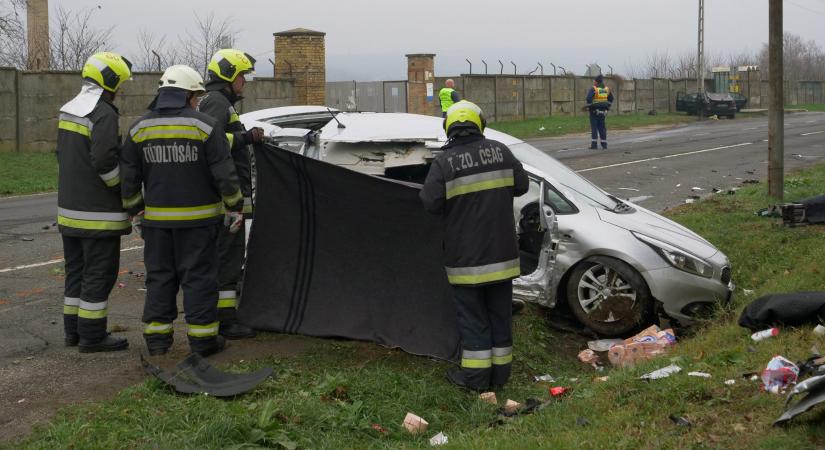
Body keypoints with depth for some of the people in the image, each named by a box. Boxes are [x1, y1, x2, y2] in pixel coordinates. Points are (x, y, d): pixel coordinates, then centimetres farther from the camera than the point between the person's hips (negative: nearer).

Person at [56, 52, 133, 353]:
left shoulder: (68, 110, 12)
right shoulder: (104, 114, -17)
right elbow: (105, 161, -23)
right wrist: (124, 187, -9)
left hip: (70, 208, 9)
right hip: (98, 213, -9)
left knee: (76, 271, 16)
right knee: (99, 274, -1)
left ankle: (73, 331, 22)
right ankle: (92, 336, 3)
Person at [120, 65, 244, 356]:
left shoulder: (139, 128, 5)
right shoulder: (205, 126, -9)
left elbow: (129, 176, 8)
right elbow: (223, 173, -9)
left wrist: (135, 211, 17)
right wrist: (235, 207, 1)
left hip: (156, 219, 4)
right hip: (197, 219, -4)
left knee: (159, 276, 12)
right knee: (198, 277, 3)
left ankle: (156, 338, 15)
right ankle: (202, 339, 6)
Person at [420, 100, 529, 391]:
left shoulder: (444, 162, -12)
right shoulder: (500, 151, 0)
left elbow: (431, 203, -14)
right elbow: (521, 185, 6)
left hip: (465, 254, -3)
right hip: (501, 249, 4)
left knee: (472, 313, 5)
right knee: (499, 310, 13)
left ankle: (476, 374, 9)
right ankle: (500, 371, 21)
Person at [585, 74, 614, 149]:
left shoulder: (593, 89, -13)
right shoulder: (606, 89, 7)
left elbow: (589, 98, -24)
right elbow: (611, 98, 18)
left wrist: (589, 106, -10)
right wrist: (608, 106, 23)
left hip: (594, 111, -5)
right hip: (603, 111, 5)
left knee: (594, 127, -2)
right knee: (602, 128, 10)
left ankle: (594, 144, -4)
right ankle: (604, 144, 10)